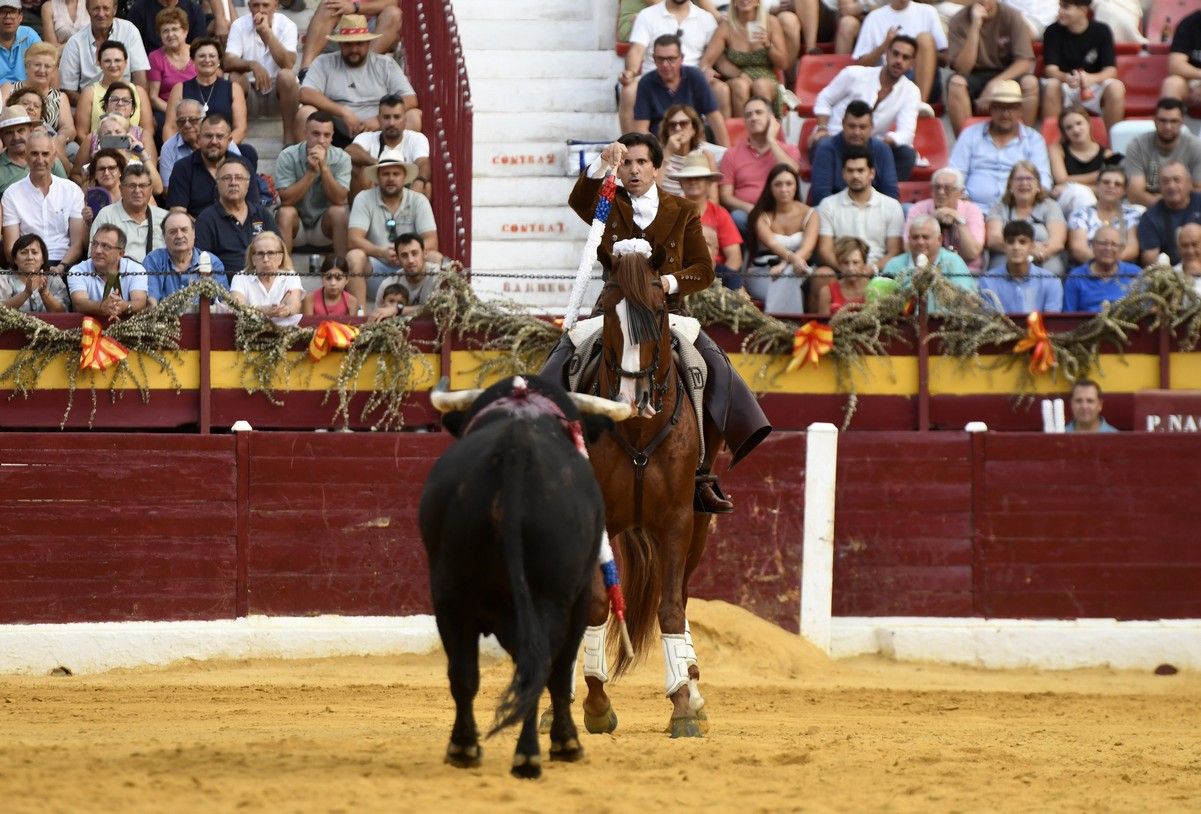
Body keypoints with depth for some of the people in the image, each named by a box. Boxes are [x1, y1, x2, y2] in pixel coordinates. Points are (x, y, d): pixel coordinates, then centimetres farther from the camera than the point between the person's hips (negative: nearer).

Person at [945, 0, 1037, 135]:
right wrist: (975, 27, -27)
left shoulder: (1011, 16, -10)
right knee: (956, 82, -32)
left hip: (1007, 75, 1)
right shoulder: (958, 21, -11)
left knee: (1030, 82, -30)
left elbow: (1024, 62, -14)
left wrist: (995, 84, -28)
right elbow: (962, 69, -19)